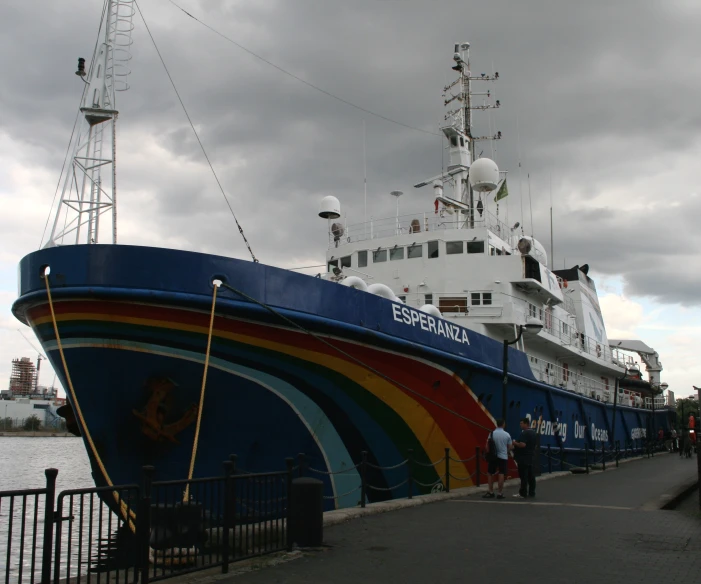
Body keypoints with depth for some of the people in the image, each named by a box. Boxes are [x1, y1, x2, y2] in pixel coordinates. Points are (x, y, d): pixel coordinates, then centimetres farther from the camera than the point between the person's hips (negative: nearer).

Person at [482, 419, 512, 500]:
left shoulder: (492, 433, -5)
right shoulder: (507, 434, -4)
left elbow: (487, 445, -4)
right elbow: (510, 447, 3)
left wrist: (488, 452, 11)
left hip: (493, 456, 0)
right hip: (503, 457, 0)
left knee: (490, 474, 12)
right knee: (501, 475, 1)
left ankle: (491, 492, 13)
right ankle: (500, 493, 2)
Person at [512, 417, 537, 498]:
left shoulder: (524, 433, -17)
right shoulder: (533, 433, 15)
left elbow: (522, 444, -27)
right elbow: (534, 445, 22)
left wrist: (515, 443, -11)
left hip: (523, 458, -10)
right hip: (530, 458, 10)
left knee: (523, 476, -8)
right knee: (531, 475, 10)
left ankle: (523, 493, -6)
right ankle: (531, 492, 14)